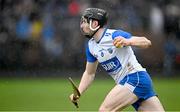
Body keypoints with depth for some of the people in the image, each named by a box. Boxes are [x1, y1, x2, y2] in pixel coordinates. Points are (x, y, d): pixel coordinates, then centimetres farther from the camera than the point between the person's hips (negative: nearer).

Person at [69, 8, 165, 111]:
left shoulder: (114, 35, -14)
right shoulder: (91, 46, 9)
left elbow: (147, 42, -20)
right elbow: (89, 73, 18)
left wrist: (128, 42, -40)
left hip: (136, 78, -8)